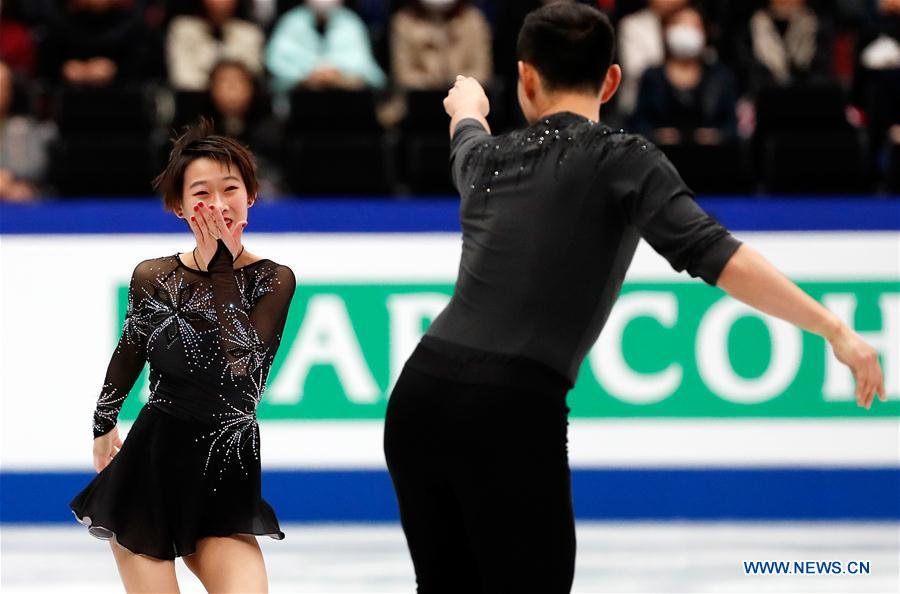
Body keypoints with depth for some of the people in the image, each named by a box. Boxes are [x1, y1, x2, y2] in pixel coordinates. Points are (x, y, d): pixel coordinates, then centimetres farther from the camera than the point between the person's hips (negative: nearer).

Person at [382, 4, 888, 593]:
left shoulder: (487, 158, 18)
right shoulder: (621, 158, 2)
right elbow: (715, 255, -12)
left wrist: (468, 105, 70)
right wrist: (835, 330, -12)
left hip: (420, 396, 5)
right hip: (511, 415, -5)